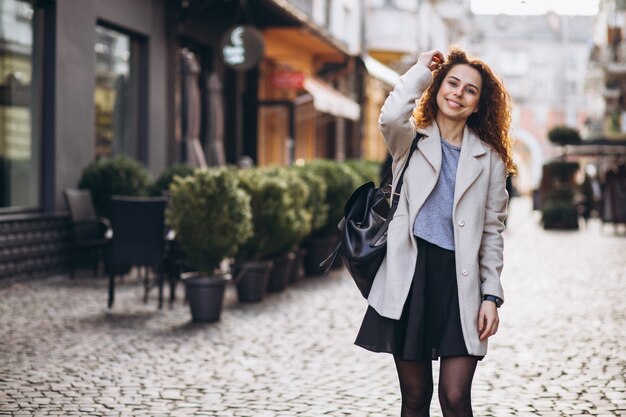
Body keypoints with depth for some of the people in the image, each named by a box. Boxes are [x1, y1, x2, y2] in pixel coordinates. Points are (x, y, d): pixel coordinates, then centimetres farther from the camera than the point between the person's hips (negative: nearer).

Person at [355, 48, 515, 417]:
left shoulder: (489, 158, 11)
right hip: (411, 276, 0)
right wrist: (422, 70, -2)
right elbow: (390, 116, -17)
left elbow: (492, 230, 10)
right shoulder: (411, 140, 8)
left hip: (460, 279, 1)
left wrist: (491, 295, 1)